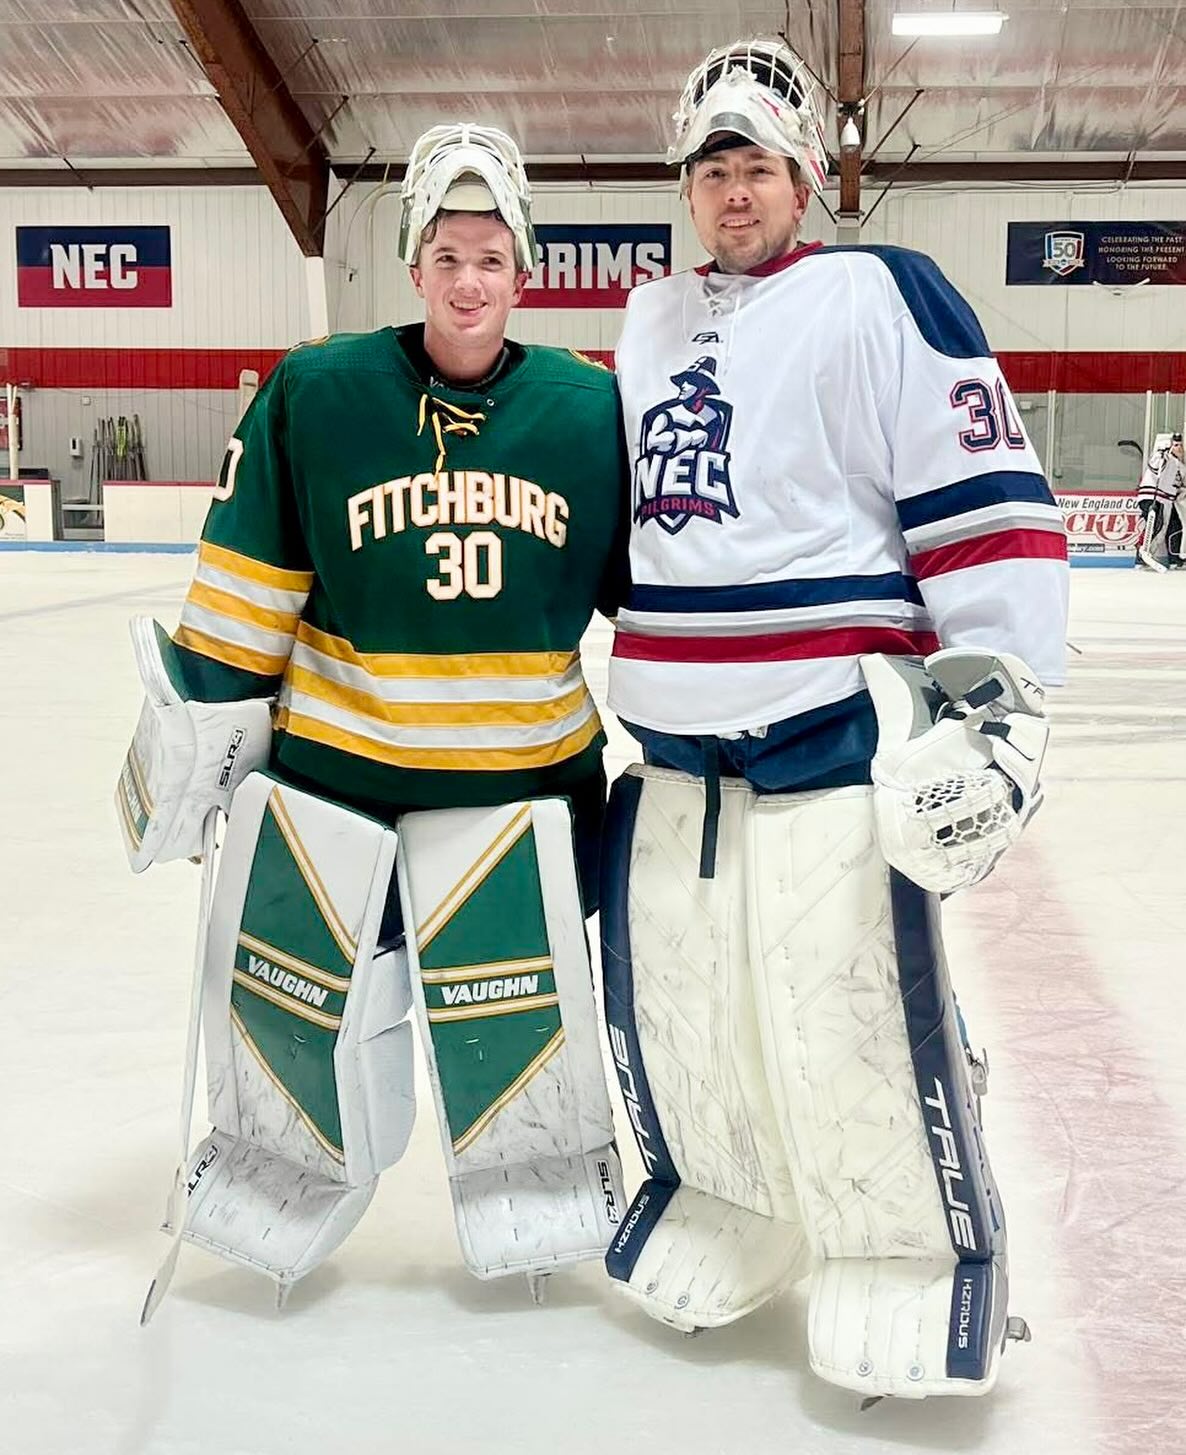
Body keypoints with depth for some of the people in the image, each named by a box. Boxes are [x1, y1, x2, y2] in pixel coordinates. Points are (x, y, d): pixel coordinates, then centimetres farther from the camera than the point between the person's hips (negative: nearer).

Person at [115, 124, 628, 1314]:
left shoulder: (591, 408, -2)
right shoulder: (314, 393, -7)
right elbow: (244, 586, -4)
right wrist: (195, 720, -4)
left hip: (527, 768, 1)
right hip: (330, 758, 0)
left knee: (521, 1005, 10)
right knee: (299, 996, 13)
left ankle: (542, 1185, 37)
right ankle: (274, 1175, 40)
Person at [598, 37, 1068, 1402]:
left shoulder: (879, 299, -5)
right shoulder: (646, 327, 17)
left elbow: (990, 503, -10)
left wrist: (995, 689, -16)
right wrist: (616, 679, 28)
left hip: (836, 736, -7)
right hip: (672, 742, 7)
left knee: (852, 1015, -5)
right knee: (670, 993, 13)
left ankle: (922, 1259, 18)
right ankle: (727, 1206, 36)